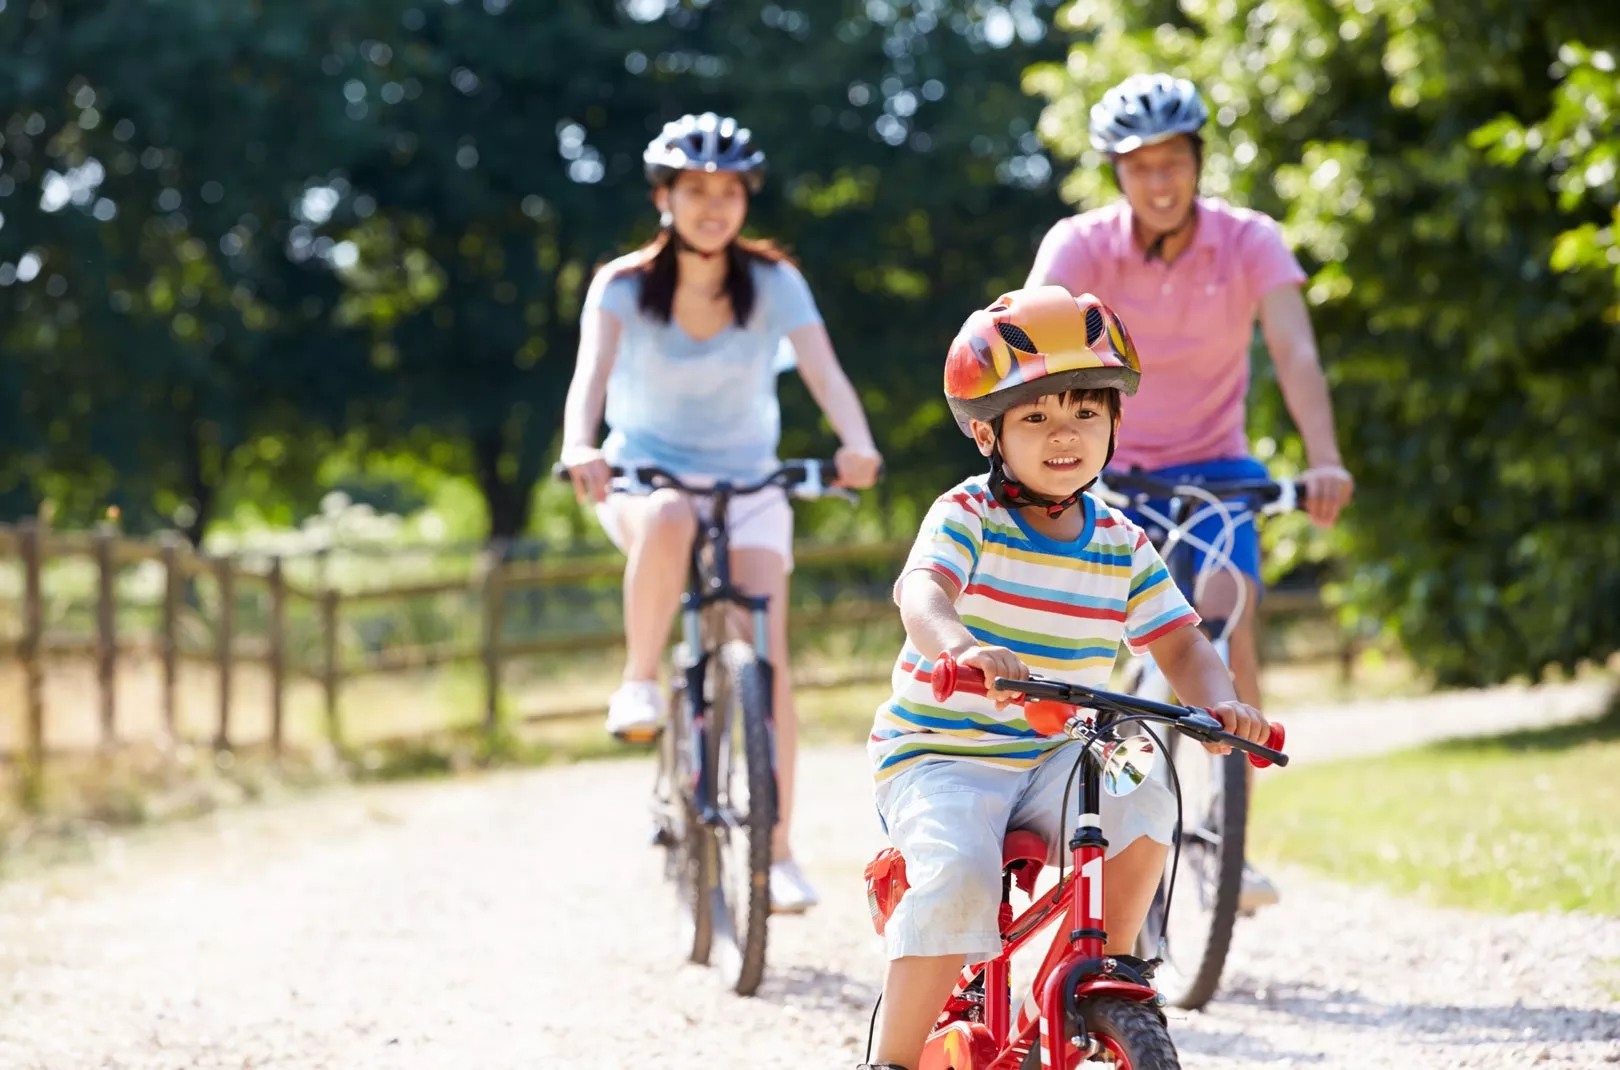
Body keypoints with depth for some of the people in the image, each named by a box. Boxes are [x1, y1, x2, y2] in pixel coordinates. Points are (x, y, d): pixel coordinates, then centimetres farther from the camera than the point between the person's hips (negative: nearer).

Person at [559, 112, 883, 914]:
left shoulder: (772, 282, -8)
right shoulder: (624, 286, -9)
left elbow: (823, 371, -21)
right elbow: (591, 371, -25)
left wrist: (857, 445, -42)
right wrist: (580, 447, -47)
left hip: (748, 485, 1)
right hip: (646, 475, -1)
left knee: (766, 657, -15)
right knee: (670, 521, -39)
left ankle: (777, 854, -11)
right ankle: (639, 683, -20)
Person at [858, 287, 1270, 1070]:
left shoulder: (1121, 547, 5)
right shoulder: (966, 516, -10)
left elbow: (1180, 646, 6)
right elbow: (922, 594, -29)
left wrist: (1221, 705, -18)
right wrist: (964, 650, -53)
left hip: (1054, 758, 4)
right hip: (939, 754, -4)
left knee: (1141, 806, -23)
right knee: (958, 875, -30)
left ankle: (1111, 970, 0)